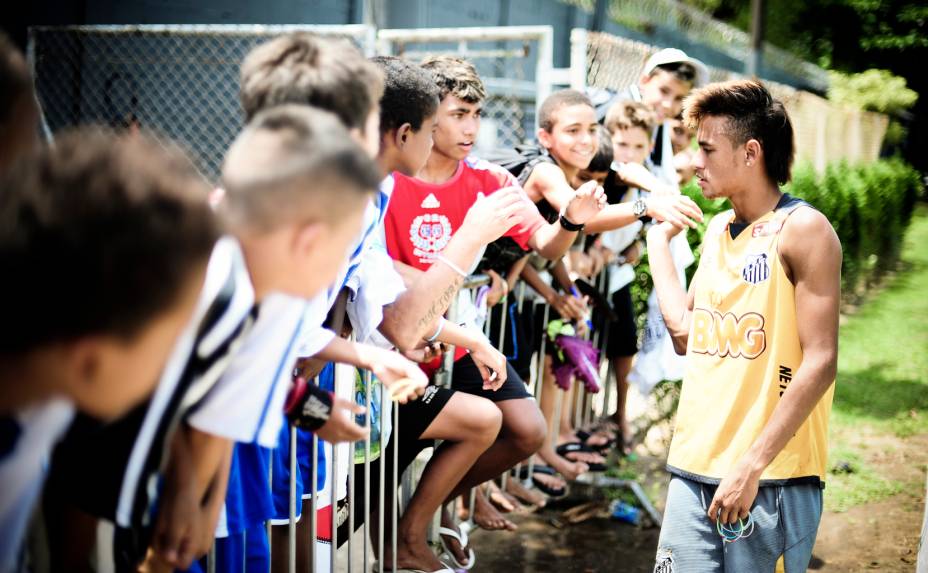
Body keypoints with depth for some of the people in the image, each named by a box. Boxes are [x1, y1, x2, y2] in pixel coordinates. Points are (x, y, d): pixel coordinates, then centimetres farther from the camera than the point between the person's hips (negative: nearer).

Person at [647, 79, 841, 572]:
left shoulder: (803, 230, -8)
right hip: (694, 468, 6)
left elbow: (820, 362, -14)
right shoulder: (718, 229, 14)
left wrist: (751, 466, -18)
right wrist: (658, 240, 20)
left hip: (773, 479, -6)